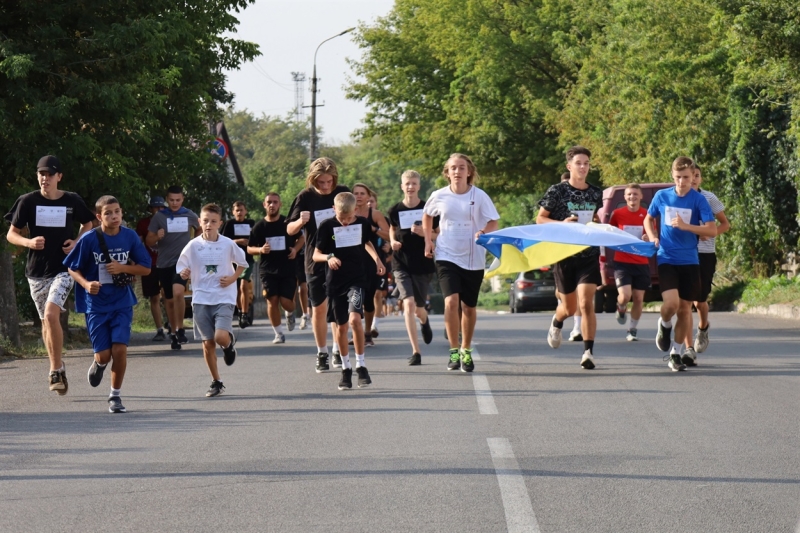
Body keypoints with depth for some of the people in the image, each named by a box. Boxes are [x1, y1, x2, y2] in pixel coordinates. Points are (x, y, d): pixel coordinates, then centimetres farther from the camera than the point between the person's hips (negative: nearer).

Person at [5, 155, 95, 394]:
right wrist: (29, 242, -17)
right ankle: (57, 367, 29)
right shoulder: (28, 201, -3)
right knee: (46, 321, 12)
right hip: (37, 271, 2)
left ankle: (55, 370, -12)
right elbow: (11, 234, 4)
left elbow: (87, 225, 16)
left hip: (64, 269, -2)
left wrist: (78, 244, -3)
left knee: (51, 314, -21)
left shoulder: (73, 201, -2)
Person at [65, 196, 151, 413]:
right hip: (96, 304, -1)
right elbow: (73, 268, 0)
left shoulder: (130, 237, -2)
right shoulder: (89, 239, -9)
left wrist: (123, 268, -13)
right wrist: (86, 284, -20)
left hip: (122, 303, 1)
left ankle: (115, 395, 8)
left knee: (120, 349, -10)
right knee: (104, 354, -3)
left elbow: (145, 268, 5)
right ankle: (99, 364, 36)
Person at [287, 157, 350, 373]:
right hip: (316, 260, 0)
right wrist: (300, 222, -24)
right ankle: (322, 353, 16)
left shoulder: (343, 193, 0)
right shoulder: (305, 197, -4)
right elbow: (290, 229, -1)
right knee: (319, 308, 4)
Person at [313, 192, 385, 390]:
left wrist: (376, 258, 4)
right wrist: (328, 257, -24)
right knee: (341, 326, 8)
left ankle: (361, 365, -9)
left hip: (356, 278, -1)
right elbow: (315, 255, -4)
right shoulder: (327, 226, -6)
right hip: (335, 282, 1)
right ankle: (346, 368, 23)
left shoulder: (363, 224, 0)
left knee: (355, 319, -20)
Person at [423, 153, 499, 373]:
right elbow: (427, 215, 18)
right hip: (447, 256, 0)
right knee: (451, 301, -19)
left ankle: (466, 351, 28)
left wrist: (483, 233, -24)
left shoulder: (479, 196, -6)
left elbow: (493, 222, -4)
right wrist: (428, 240, 8)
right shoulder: (439, 196, -2)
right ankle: (454, 351, -11)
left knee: (469, 306, 10)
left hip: (473, 258, 0)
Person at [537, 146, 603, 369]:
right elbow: (539, 219, -1)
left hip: (589, 256, 1)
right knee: (570, 307, 11)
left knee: (586, 304, -13)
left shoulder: (596, 193, 7)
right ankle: (557, 322, 48)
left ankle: (588, 352, -12)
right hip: (564, 255, -1)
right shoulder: (557, 191, -4)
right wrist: (561, 223, -17)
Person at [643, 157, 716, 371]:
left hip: (689, 261, 0)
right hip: (666, 258, 0)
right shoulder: (662, 196, 1)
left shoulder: (698, 200, -5)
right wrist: (653, 237, 0)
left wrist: (686, 226, -22)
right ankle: (665, 325, 14)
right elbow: (649, 219, 19)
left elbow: (712, 230, -10)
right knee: (671, 302, -20)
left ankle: (676, 354, 18)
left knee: (685, 308, 4)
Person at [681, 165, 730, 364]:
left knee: (700, 301, 3)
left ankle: (703, 328, 39)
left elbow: (725, 224, 8)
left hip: (705, 254, 0)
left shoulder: (709, 198, 2)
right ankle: (689, 349, -9)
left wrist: (710, 233, -11)